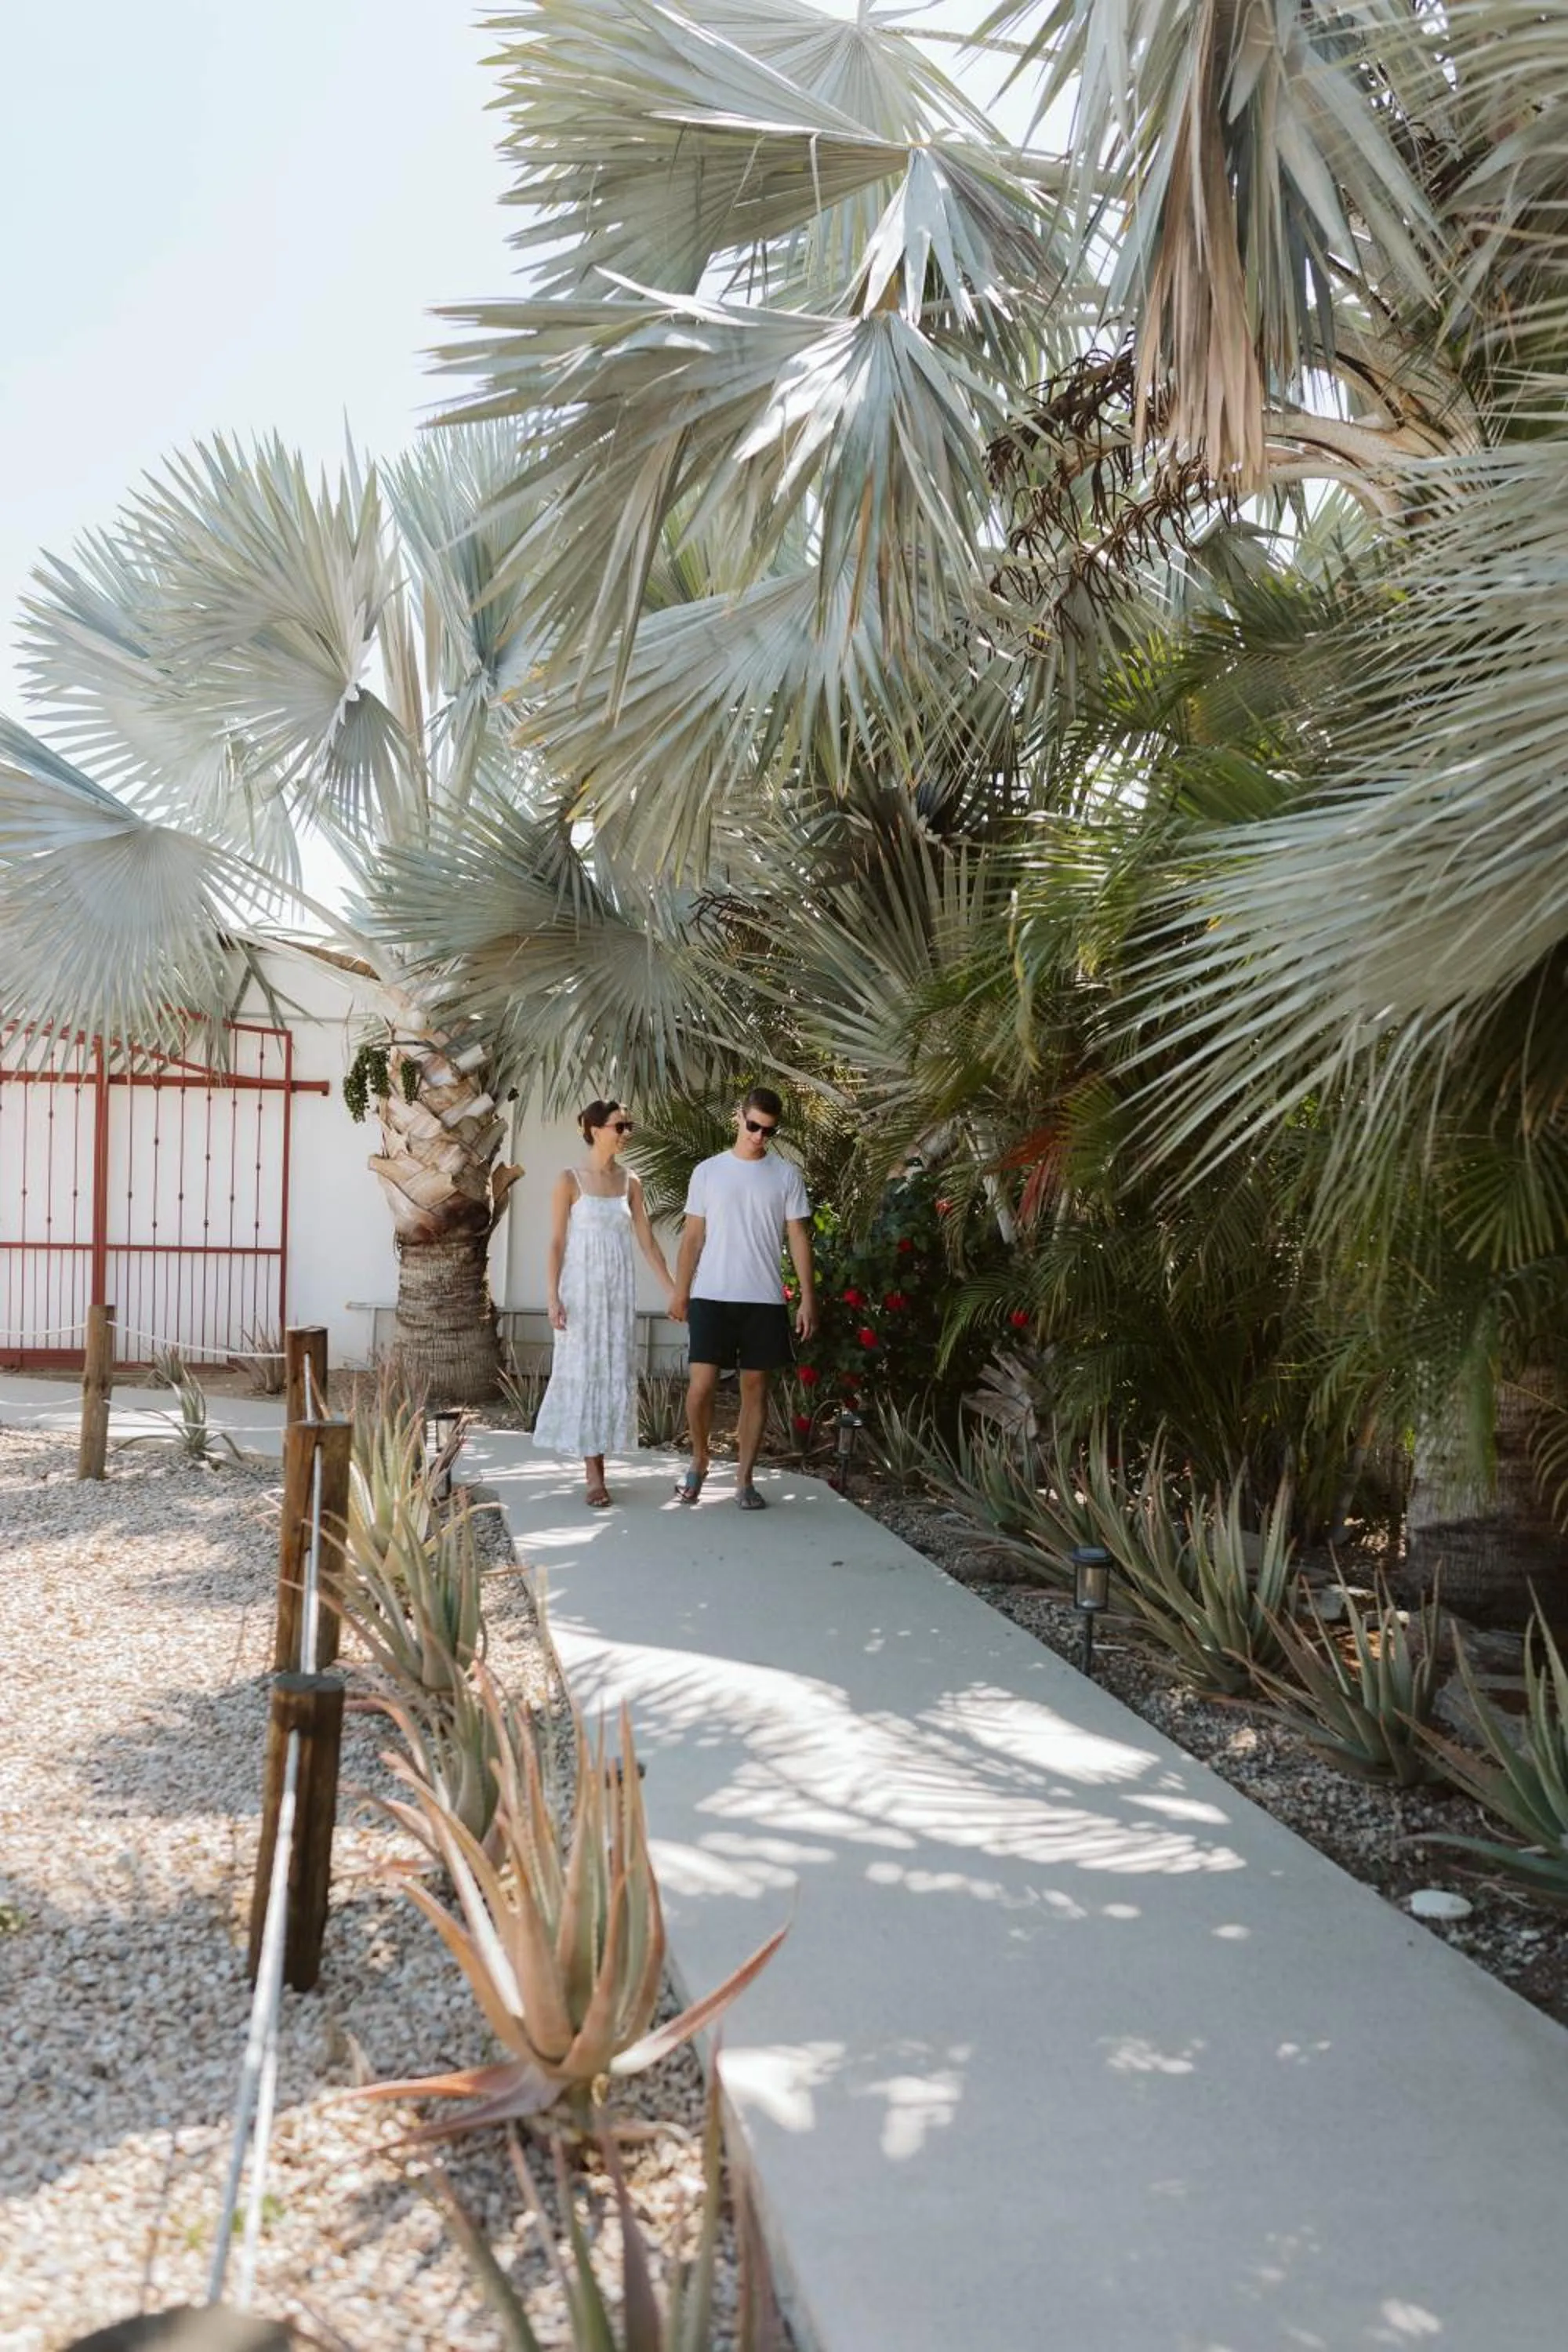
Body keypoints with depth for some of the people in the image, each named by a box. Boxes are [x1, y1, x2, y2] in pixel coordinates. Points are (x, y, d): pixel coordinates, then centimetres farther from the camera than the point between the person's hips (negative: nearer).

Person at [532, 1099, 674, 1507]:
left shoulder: (630, 1182, 7)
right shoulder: (570, 1180, -4)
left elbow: (647, 1241, 10)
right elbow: (556, 1242, -5)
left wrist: (671, 1289, 7)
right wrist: (554, 1297, -11)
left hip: (619, 1289, 4)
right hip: (582, 1287, -4)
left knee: (616, 1372, 3)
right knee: (583, 1371, -3)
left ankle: (596, 1463, 13)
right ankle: (593, 1473, 2)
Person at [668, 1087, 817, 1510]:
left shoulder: (787, 1177, 4)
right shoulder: (707, 1171, 4)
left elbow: (799, 1238, 3)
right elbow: (693, 1237, 7)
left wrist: (808, 1298, -3)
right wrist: (680, 1291, 3)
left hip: (764, 1300, 1)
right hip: (712, 1296, -1)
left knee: (755, 1387, 4)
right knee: (702, 1384, -5)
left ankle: (745, 1478, 13)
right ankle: (699, 1461, 19)